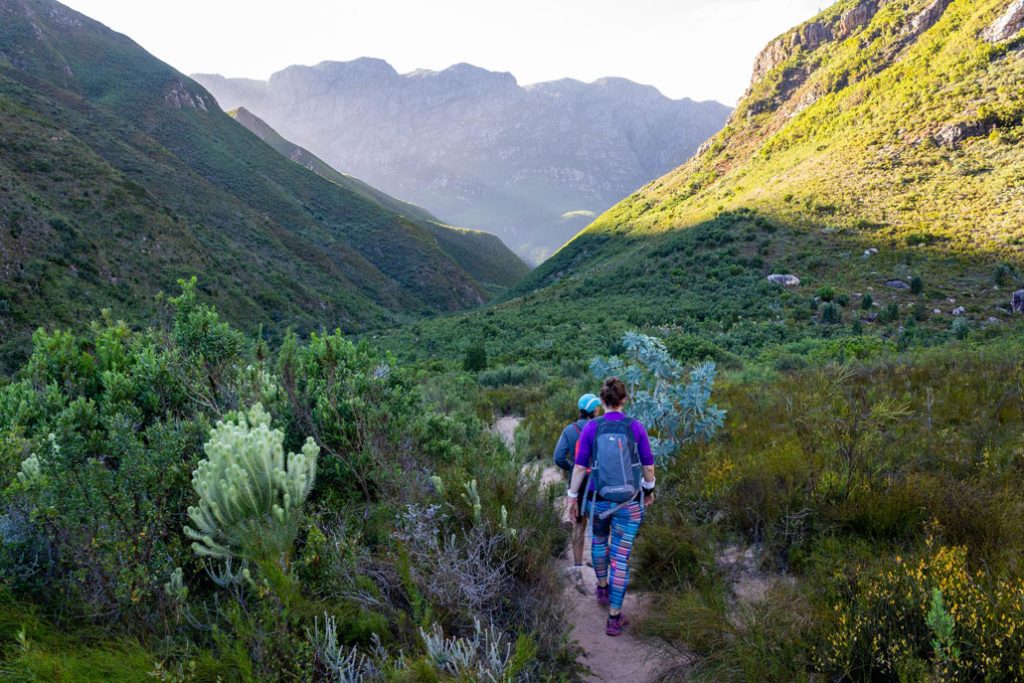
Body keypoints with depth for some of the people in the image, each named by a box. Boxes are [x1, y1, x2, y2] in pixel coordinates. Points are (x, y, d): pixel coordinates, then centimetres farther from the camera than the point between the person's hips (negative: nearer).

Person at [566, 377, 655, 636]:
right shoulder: (636, 428, -12)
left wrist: (572, 496, 3)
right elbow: (648, 466, -3)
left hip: (599, 500, 1)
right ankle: (614, 618, 10)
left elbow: (580, 466, -9)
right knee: (620, 559, 7)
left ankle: (602, 588, 47)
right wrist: (649, 489, 16)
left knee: (599, 539, 32)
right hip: (629, 503, -1)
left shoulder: (591, 428, -12)